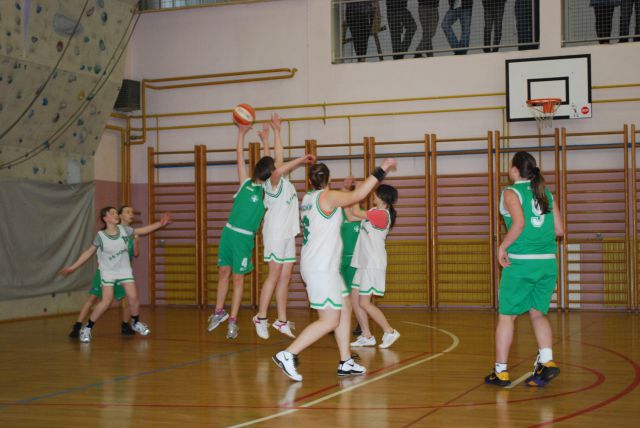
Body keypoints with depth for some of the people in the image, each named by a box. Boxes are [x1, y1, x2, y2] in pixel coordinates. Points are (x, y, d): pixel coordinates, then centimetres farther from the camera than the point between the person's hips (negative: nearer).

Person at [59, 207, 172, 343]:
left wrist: (161, 223, -10)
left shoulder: (124, 229, -6)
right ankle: (87, 328, -1)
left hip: (124, 269, 3)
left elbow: (143, 230, 0)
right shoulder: (101, 236, -13)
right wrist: (72, 267, -4)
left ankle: (136, 322, 23)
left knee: (133, 297, -5)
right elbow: (89, 252, -5)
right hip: (108, 272, -3)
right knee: (106, 301, -14)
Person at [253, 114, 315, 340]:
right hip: (276, 234, -8)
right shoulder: (273, 182, -10)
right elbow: (278, 169, -32)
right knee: (274, 276, -5)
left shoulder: (285, 181, 13)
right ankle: (261, 318, 3)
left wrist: (276, 130, 22)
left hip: (288, 235, 8)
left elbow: (278, 156, 20)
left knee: (285, 278, 7)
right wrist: (301, 159, -25)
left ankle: (282, 321, 9)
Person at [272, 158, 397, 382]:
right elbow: (358, 195, -17)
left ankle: (345, 362, 18)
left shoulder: (307, 198, 12)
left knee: (345, 309, 15)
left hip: (325, 267, 10)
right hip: (321, 269, -10)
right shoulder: (327, 196, -11)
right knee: (329, 321, -8)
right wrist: (381, 170, -12)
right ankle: (287, 355, -12)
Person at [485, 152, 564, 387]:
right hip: (548, 262, 5)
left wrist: (503, 246, -9)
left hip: (521, 262, -5)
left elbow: (519, 223, -20)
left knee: (506, 315, 5)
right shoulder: (546, 193, 12)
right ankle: (547, 361, -3)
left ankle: (501, 371, 9)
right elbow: (559, 230, 9)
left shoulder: (511, 193, -4)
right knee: (537, 313, 14)